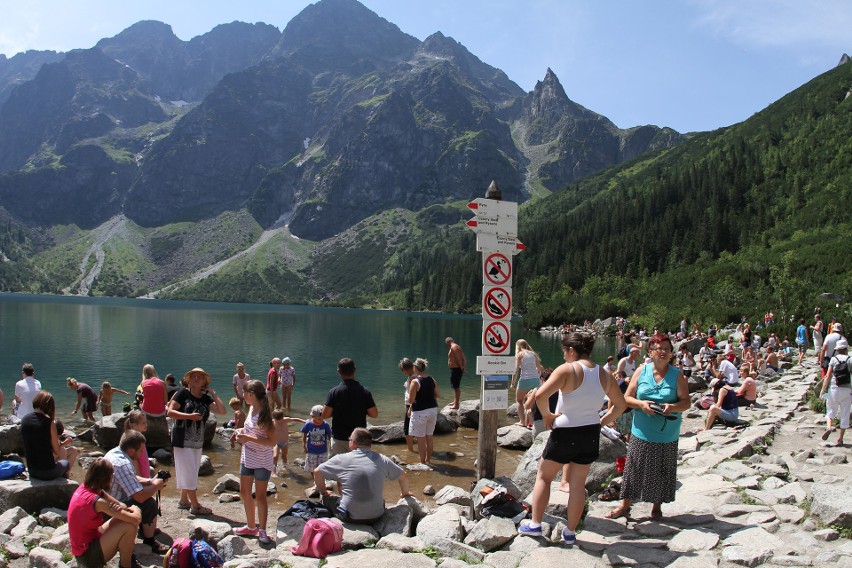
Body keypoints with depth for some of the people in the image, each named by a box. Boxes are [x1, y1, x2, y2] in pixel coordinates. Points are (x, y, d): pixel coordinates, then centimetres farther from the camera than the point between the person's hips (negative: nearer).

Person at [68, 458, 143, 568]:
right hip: (87, 556, -9)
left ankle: (127, 557, 15)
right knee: (129, 527, -19)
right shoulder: (97, 502, -27)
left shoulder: (84, 488, 0)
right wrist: (136, 510, -2)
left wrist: (121, 507, -19)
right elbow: (136, 519, -25)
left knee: (122, 517, 11)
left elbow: (120, 505, 5)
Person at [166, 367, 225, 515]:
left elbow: (222, 411, -3)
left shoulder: (206, 398, 8)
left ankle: (183, 500, 28)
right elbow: (170, 412, -12)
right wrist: (190, 416, -20)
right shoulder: (183, 393, -6)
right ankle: (195, 506, 0)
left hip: (198, 441, 6)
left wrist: (213, 393, -2)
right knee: (189, 471, -5)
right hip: (183, 439, -6)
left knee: (191, 472, 14)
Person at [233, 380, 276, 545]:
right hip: (247, 459, 9)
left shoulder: (263, 415, -22)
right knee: (244, 492, 16)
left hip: (262, 462, -9)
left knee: (260, 495, 1)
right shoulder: (251, 409, 3)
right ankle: (251, 526, 31)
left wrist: (249, 438, -26)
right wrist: (242, 432, 0)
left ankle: (262, 530, 13)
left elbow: (272, 441, -24)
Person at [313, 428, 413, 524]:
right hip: (376, 517, 2)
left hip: (349, 518, -2)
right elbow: (403, 476, 11)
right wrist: (405, 493, 29)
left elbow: (317, 472, 2)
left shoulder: (341, 459, -6)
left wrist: (323, 491, 18)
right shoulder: (381, 459, 0)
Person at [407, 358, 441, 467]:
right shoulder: (432, 380, 2)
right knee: (429, 437, 15)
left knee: (421, 439, 4)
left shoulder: (415, 382, -15)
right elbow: (438, 395, 7)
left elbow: (411, 399, -15)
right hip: (432, 410, 6)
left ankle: (423, 462, 9)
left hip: (420, 412, -6)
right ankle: (428, 460, 25)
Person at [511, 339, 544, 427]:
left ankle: (522, 421, 8)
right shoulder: (533, 354, 14)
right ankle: (529, 421, 17)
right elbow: (541, 369, 17)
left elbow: (516, 370, -7)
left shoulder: (519, 354, 1)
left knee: (519, 401, 15)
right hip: (535, 380, 4)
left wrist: (513, 383, -2)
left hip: (525, 380, -4)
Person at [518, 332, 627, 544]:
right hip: (591, 435, 5)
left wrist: (547, 415, -13)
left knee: (543, 477, 14)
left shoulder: (567, 369, -17)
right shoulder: (604, 375, 2)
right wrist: (601, 421, 14)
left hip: (565, 433, -5)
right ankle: (570, 532, 24)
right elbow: (621, 405, 13)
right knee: (578, 483, 16)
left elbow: (540, 395, -29)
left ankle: (535, 525, 17)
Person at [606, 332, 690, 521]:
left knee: (662, 471, 10)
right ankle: (625, 505, 19)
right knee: (634, 468, 6)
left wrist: (673, 407, -24)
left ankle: (657, 506, 29)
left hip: (667, 436, 0)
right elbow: (627, 398, 1)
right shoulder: (641, 371, 0)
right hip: (642, 433, 0)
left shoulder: (677, 375, -2)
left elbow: (686, 402, -4)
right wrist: (641, 404, -19)